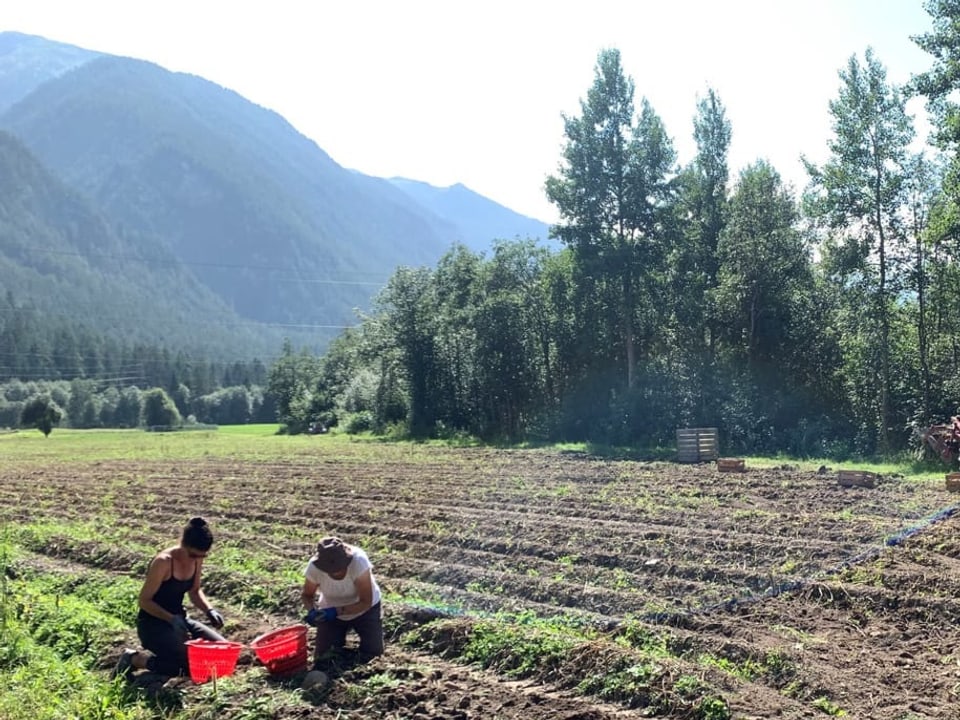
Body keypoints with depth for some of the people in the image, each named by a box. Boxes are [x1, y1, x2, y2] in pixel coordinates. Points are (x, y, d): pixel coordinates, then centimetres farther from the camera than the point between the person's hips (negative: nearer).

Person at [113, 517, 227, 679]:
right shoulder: (163, 562, -23)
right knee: (189, 663, -25)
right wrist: (171, 619, -28)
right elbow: (144, 600, -18)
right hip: (152, 623, -8)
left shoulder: (197, 560, -3)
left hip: (178, 619, 8)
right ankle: (134, 658, -3)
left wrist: (209, 610, -5)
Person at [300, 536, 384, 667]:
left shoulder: (358, 560, -37)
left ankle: (353, 627, 22)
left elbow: (366, 602, -29)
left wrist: (337, 611, -40)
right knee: (323, 658, -3)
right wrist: (312, 610, -31)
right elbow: (307, 595, -10)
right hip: (331, 610, 2)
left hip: (364, 608, -2)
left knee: (373, 654, -8)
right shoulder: (314, 567, -30)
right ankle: (340, 633, 27)